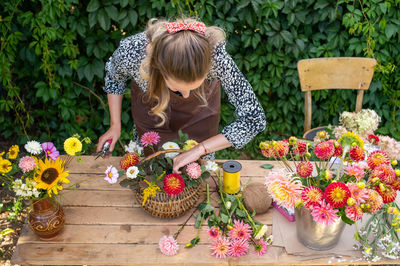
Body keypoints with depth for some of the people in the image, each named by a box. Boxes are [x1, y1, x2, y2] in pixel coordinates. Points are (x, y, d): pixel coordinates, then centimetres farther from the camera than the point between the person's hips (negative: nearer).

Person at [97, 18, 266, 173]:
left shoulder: (215, 55, -44)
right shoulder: (130, 52, -41)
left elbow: (253, 119, -34)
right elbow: (114, 76, -12)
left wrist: (200, 149, -37)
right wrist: (115, 125, -9)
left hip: (201, 105, 0)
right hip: (150, 99, 0)